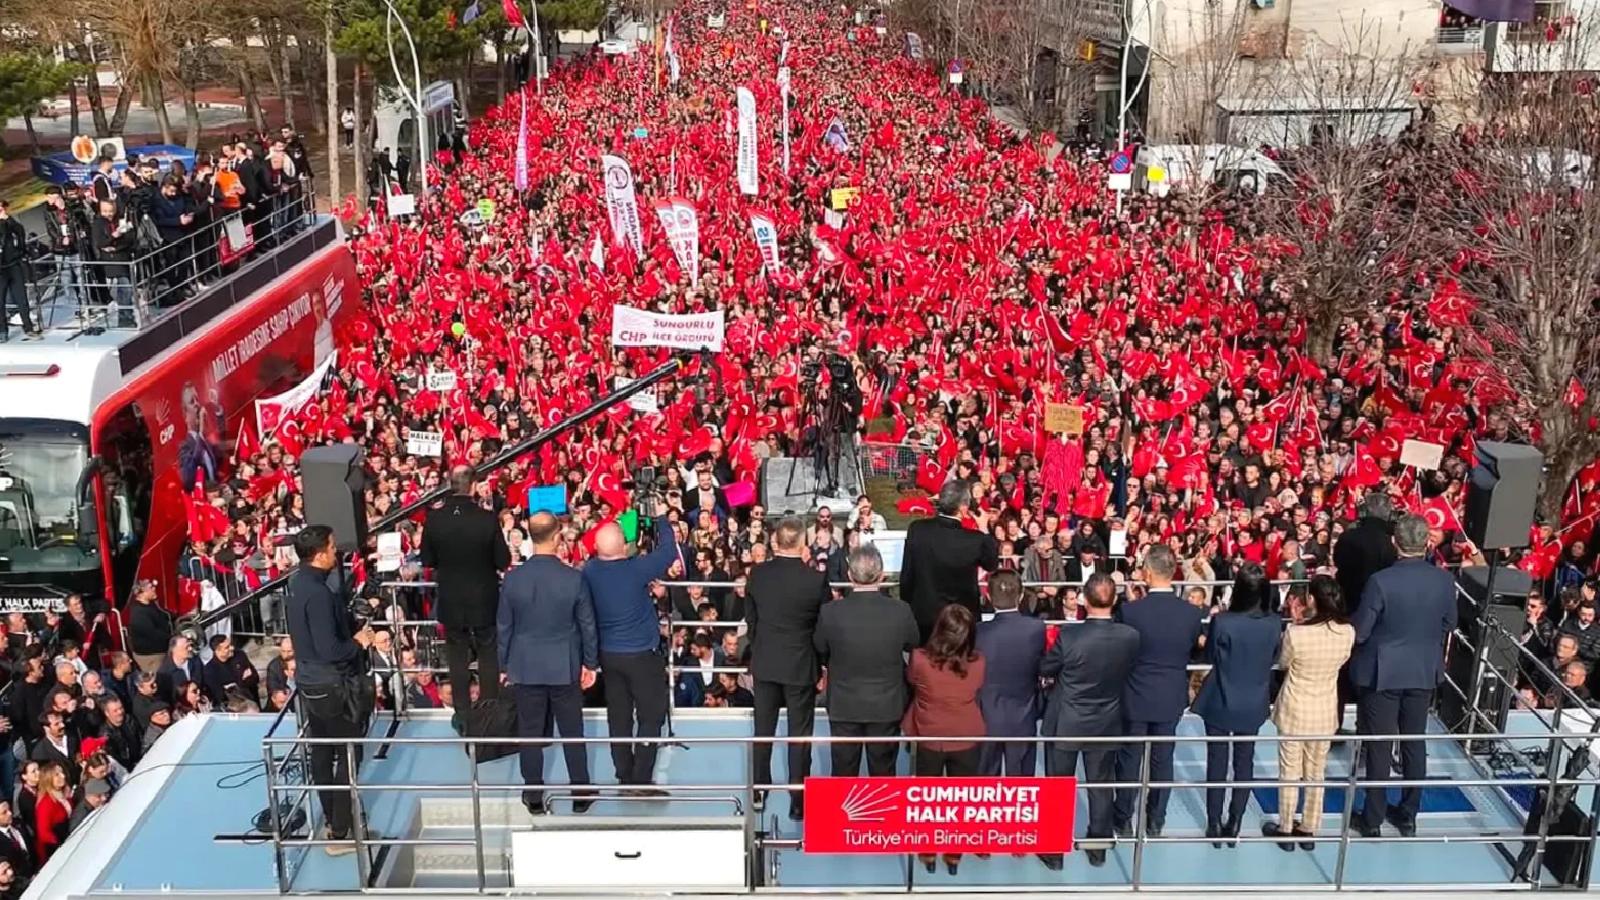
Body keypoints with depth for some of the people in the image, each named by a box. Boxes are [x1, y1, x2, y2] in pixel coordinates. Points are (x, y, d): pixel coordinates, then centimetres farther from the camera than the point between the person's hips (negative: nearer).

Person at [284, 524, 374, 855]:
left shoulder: (298, 583, 3)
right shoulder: (318, 593, -26)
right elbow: (330, 650, -29)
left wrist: (354, 627, 3)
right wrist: (358, 642, -12)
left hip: (311, 682, 9)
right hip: (333, 686, -9)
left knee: (322, 753, 18)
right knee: (348, 757, 1)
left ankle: (331, 820, 32)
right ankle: (339, 834, 7)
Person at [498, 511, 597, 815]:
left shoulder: (512, 578, -9)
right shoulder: (574, 578, -13)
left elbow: (504, 626, 0)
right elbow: (587, 625, -5)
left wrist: (504, 664, 13)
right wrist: (590, 663, 8)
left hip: (525, 667, 1)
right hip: (565, 666, -1)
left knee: (530, 732, 11)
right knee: (572, 732, 10)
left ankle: (534, 796, 20)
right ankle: (580, 794, 19)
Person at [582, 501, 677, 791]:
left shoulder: (589, 572, -6)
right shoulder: (636, 569, -20)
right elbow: (668, 552, -5)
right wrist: (662, 517, 7)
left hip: (608, 655, 5)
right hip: (642, 655, -5)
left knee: (618, 717, 13)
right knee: (651, 716, 5)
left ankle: (625, 777, 21)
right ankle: (642, 779, 3)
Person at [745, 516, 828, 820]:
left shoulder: (757, 574, -8)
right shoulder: (816, 579, -17)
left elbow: (750, 618, 3)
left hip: (764, 664, 3)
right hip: (801, 666, -3)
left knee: (763, 730, 16)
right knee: (799, 734, 5)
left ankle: (759, 788, 27)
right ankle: (798, 801, 10)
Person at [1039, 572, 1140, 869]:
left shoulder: (1069, 636, -25)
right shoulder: (1130, 636, -17)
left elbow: (1045, 669, -8)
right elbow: (1130, 672, 2)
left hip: (1065, 725, -2)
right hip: (1106, 725, 2)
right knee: (1101, 786, 18)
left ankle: (1054, 850, 24)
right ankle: (1098, 847, 32)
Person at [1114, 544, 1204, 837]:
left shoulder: (1130, 611, -19)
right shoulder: (1193, 613, -11)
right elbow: (1192, 650, 3)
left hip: (1136, 697, -2)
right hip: (1171, 699, 2)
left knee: (1130, 761, 12)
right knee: (1162, 761, 15)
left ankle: (1124, 820, 23)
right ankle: (1155, 821, 25)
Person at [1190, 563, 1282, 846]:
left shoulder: (1222, 621, -23)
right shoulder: (1275, 623, -13)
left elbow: (1210, 656, -6)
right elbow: (1274, 659, 3)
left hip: (1221, 704, -3)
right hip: (1254, 705, 3)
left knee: (1217, 764, 11)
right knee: (1244, 764, 15)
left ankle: (1215, 825, 19)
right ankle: (1234, 825, 23)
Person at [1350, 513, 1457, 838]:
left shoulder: (1381, 581, -21)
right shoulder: (1445, 580, -7)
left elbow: (1359, 632, -16)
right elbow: (1449, 625, 7)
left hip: (1383, 672, -4)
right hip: (1424, 672, 4)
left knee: (1379, 747, 6)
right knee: (1415, 744, 15)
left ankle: (1373, 819, 16)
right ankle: (1409, 816, 26)